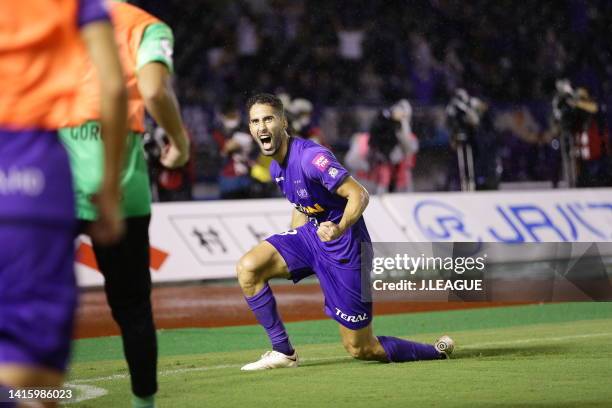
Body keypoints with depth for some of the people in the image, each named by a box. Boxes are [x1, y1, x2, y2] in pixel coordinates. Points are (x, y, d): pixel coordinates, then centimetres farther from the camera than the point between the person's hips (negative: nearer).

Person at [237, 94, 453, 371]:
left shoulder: (310, 156, -22)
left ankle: (437, 351, 20)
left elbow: (359, 194, -26)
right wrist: (288, 252, 21)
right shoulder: (276, 168, 6)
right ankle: (283, 353, -4)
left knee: (361, 350, -2)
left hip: (344, 247, -8)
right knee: (248, 267, -13)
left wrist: (340, 228, -43)